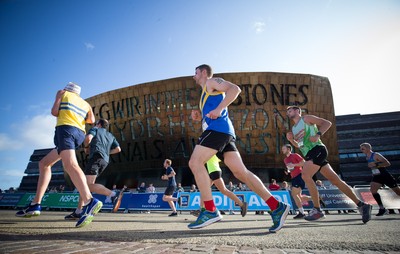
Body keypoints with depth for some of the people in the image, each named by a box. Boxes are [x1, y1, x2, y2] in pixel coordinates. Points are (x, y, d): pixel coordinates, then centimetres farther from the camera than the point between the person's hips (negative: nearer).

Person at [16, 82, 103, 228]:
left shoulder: (62, 93, 20)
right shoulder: (85, 103, 28)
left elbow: (54, 112, 4)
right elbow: (91, 120, 8)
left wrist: (59, 112, 28)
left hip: (65, 128, -7)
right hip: (80, 134, 7)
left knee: (70, 164, -30)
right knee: (44, 163, 20)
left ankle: (89, 202, -52)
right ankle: (35, 205, 15)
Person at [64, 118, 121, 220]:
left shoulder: (95, 129, 15)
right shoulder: (111, 136, 29)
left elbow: (88, 138, -7)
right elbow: (118, 149, 16)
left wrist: (85, 147, 12)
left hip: (96, 156, -8)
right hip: (105, 160, 8)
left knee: (88, 185, -19)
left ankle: (113, 195, -38)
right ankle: (78, 212, 11)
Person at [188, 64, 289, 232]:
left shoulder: (211, 81, 8)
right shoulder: (206, 92, 34)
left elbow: (235, 89, -9)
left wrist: (218, 109, -18)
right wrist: (199, 116, 19)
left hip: (217, 129, -9)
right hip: (226, 133, 9)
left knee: (195, 163, -14)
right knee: (241, 172, 2)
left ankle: (210, 211, -14)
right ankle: (277, 207, 2)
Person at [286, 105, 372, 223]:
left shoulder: (306, 118, 2)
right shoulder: (293, 128, 23)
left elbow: (327, 123, -3)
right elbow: (298, 145, 29)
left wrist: (318, 135, -18)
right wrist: (291, 140, 9)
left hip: (317, 149, -8)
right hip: (310, 155, 8)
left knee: (305, 175, -22)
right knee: (335, 179, 5)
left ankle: (317, 210, -14)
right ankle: (362, 205, 11)